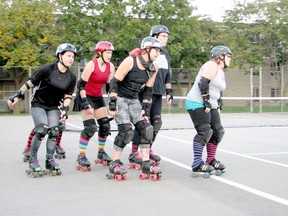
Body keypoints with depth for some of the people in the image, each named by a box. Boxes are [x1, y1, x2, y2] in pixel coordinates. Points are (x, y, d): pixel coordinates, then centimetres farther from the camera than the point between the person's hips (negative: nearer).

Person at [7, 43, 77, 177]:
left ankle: (49, 160, 8)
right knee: (42, 129, -20)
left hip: (53, 107, 4)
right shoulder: (47, 69, -17)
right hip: (38, 104, -4)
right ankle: (33, 160, -5)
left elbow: (68, 96, 3)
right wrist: (17, 95, -12)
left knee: (54, 131, -9)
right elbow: (30, 82, -10)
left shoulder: (71, 77, -3)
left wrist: (65, 109, -10)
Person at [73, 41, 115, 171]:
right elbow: (81, 84, -19)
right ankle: (81, 156, -7)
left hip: (98, 98, 7)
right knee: (90, 127, -17)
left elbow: (110, 86, 7)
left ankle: (101, 153, 22)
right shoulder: (91, 65, -19)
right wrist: (84, 102, -24)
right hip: (85, 97, -7)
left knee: (105, 125, 4)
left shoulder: (110, 67, -1)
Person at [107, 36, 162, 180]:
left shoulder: (153, 68, 0)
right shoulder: (130, 62, -18)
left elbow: (148, 90, 9)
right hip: (120, 98, -7)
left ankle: (146, 165, 1)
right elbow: (114, 83, -16)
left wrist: (145, 108, 2)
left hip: (134, 101, 7)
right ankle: (115, 165, -4)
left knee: (145, 129, -4)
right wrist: (112, 105, -18)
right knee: (126, 131, -17)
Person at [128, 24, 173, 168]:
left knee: (156, 122, 9)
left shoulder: (165, 54, 17)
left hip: (158, 93, 8)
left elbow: (167, 75, 24)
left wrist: (169, 91, 18)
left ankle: (148, 149, 23)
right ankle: (134, 152, 1)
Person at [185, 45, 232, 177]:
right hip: (197, 104, -10)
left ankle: (211, 160, 16)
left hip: (210, 106, 10)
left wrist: (217, 106, 20)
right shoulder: (212, 65, -11)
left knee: (218, 131, 6)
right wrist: (206, 101, -21)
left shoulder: (221, 72, 21)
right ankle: (197, 164, -14)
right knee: (204, 132, -16)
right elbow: (203, 83, -22)